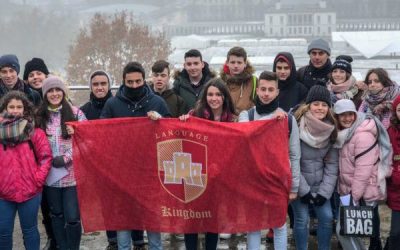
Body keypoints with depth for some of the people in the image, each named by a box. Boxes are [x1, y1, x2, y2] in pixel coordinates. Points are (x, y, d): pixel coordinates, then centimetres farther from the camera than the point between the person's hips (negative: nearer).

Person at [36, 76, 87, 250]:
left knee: (72, 217, -5)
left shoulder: (75, 113, -1)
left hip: (72, 174, -3)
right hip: (50, 174, 3)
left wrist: (66, 158, -11)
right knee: (56, 214, 14)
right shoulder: (40, 116, 7)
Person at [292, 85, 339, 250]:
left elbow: (332, 163, -1)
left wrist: (325, 192, -7)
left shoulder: (331, 129, -3)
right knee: (302, 219, -1)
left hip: (319, 184, 4)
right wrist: (303, 190, -16)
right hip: (299, 183, -4)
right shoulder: (297, 126, -18)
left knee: (327, 217, 4)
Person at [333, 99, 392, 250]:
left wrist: (354, 196, -21)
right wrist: (348, 193, 9)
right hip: (348, 190, 9)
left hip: (362, 193, -9)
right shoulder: (344, 134, 11)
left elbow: (364, 169, -23)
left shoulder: (363, 135, -19)